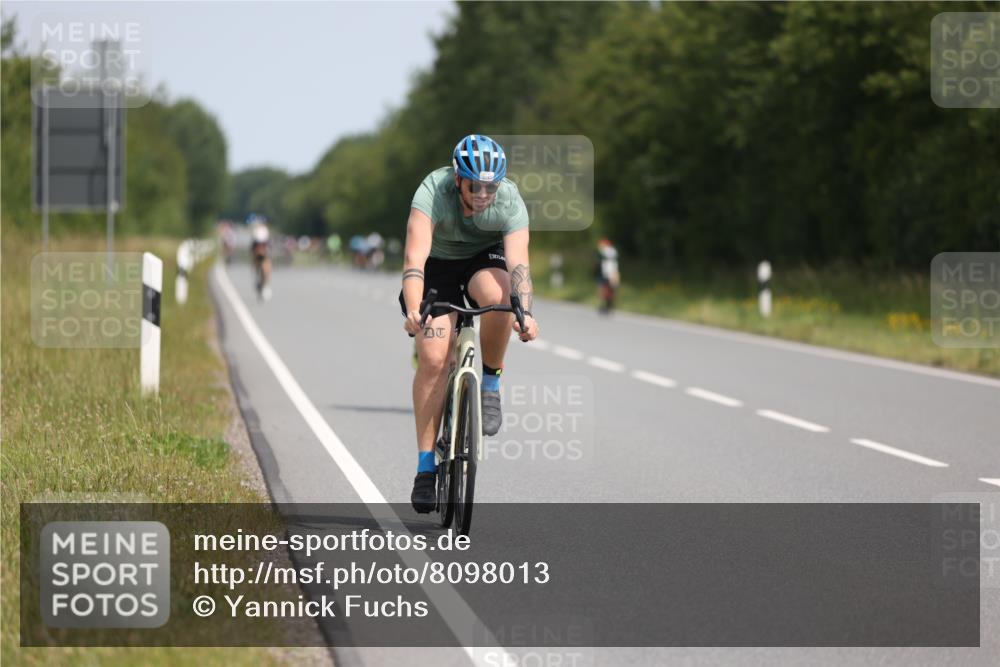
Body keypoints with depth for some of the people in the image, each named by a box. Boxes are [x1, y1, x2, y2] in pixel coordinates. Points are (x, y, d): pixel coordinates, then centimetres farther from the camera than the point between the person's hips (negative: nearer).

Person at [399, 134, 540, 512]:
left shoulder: (510, 202, -28)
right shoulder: (433, 192, -32)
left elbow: (518, 263, -38)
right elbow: (414, 258, -41)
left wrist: (525, 312, -57)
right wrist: (414, 311, -57)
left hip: (485, 258, 1)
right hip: (438, 264, -1)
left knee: (497, 295, -36)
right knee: (433, 357, -17)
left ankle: (490, 383, -10)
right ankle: (426, 466, -9)